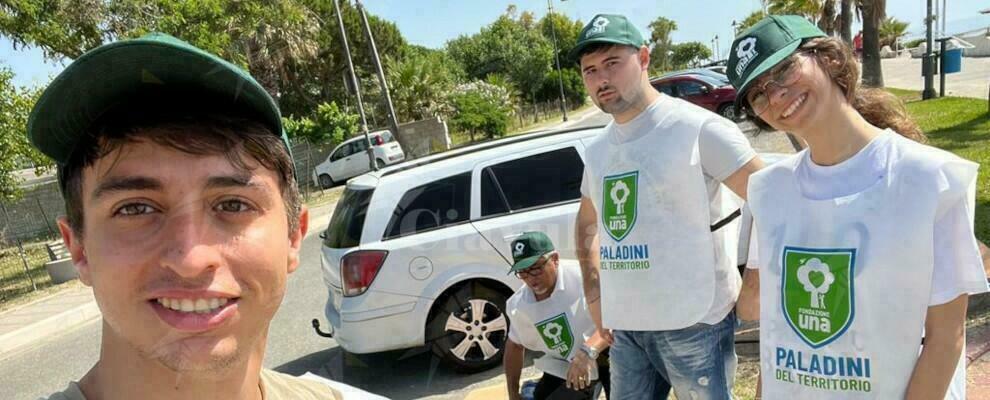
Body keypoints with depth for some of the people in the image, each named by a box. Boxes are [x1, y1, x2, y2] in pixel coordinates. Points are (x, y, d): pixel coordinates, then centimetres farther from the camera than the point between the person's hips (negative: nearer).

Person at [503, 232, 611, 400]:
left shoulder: (581, 276, -27)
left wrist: (588, 351, -47)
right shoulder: (517, 305, -6)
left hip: (601, 352, -4)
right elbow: (515, 346, 11)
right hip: (562, 368, 5)